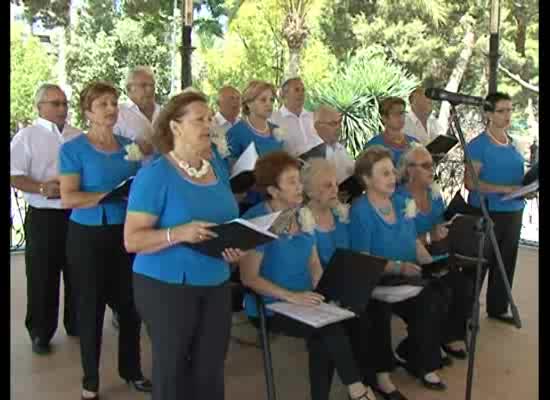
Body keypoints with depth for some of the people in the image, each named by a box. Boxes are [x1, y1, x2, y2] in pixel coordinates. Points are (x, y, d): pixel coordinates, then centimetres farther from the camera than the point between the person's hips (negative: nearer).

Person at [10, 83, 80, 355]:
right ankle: (40, 333, 21)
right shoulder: (27, 136, -3)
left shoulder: (79, 137, 9)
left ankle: (76, 324, 31)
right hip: (43, 217, -4)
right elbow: (14, 176, -9)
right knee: (42, 277, 5)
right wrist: (42, 188, -23)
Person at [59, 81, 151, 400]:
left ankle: (132, 370, 32)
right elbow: (68, 198, -17)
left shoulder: (130, 146, 6)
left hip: (126, 233, 4)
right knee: (92, 307, 9)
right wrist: (112, 194, -22)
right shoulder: (73, 149, -8)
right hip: (89, 236, -4)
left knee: (130, 304, 11)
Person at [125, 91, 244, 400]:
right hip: (166, 286, -5)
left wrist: (236, 247, -3)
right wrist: (178, 233, -30)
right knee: (173, 368, 12)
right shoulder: (155, 174, -14)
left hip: (217, 284, 6)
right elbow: (132, 239, -16)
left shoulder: (217, 169, 6)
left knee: (211, 369, 13)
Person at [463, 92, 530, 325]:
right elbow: (470, 182, -18)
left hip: (513, 211, 7)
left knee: (507, 261, 14)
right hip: (487, 212, -7)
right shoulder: (478, 145, -12)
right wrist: (505, 189, -24)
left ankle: (498, 308, 30)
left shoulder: (510, 143, 10)